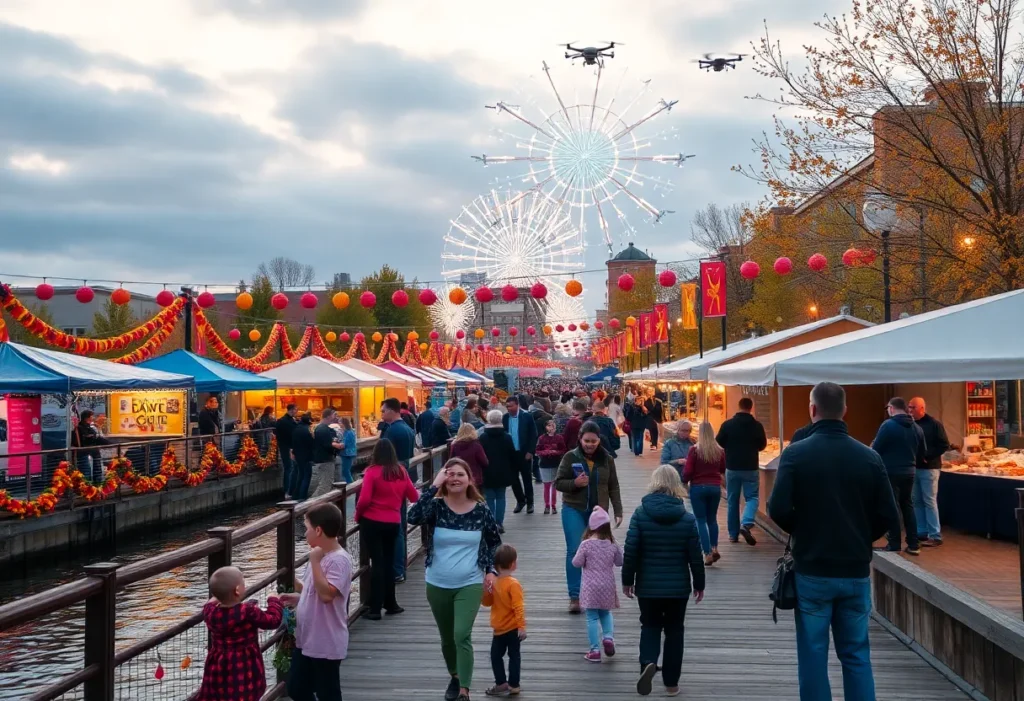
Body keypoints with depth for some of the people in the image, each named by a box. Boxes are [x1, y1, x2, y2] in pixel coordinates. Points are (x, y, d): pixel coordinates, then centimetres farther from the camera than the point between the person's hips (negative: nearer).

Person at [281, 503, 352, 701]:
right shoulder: (320, 555, 7)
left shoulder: (339, 559, -21)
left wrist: (314, 561, -28)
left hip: (326, 644, -9)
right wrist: (297, 597, 3)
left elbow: (326, 594, -32)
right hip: (306, 640, 9)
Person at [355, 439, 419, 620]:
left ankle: (375, 608, 2)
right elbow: (414, 497, 8)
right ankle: (390, 604, 24)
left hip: (372, 522, -3)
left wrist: (358, 515, 0)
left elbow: (364, 499, -18)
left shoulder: (372, 472, -12)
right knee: (388, 562, 16)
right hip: (393, 522, 3)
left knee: (377, 562, 1)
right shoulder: (401, 471, 0)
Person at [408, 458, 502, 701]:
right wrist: (434, 486, -29)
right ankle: (455, 677, 42)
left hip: (470, 585, -2)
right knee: (447, 638, 17)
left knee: (462, 636, -17)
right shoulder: (436, 506, -8)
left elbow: (494, 543, 8)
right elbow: (414, 517, -30)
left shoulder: (481, 510, -6)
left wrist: (491, 570, -5)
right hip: (437, 585, 2)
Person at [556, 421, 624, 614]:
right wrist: (574, 483, -20)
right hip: (574, 510, -2)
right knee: (575, 551, -9)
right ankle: (574, 596, -5)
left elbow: (613, 487, 6)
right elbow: (558, 483, -2)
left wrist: (618, 512, 1)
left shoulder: (607, 459, 2)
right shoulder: (570, 457, -4)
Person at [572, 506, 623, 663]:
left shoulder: (586, 544, -14)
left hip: (591, 588, -3)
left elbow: (576, 563, -8)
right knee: (605, 614, 24)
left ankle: (595, 651, 4)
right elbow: (619, 562, 9)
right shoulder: (612, 545, -4)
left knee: (592, 618, 3)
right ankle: (608, 637, 2)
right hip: (607, 587, 3)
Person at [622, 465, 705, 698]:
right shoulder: (687, 518, -5)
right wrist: (699, 583, 10)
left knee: (650, 626, 16)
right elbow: (695, 555, -2)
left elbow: (630, 551, -9)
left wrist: (627, 580, 3)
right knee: (674, 630, 13)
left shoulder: (640, 514, -8)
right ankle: (671, 683, 16)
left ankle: (647, 662, -12)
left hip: (648, 585, 0)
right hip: (678, 586, 0)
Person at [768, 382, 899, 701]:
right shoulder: (869, 456, -2)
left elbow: (779, 510, -15)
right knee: (856, 655, 13)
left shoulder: (795, 454, -10)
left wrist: (802, 532, 6)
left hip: (812, 570, -2)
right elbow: (887, 514, -1)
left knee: (813, 656, 6)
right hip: (856, 570, 2)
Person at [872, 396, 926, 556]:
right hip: (909, 472, 5)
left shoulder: (888, 425, -14)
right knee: (908, 506, 14)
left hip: (891, 472, -5)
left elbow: (876, 449, -13)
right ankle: (913, 545, 15)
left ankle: (894, 546, 5)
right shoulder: (917, 428, 5)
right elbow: (923, 453, 12)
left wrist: (872, 446, 9)